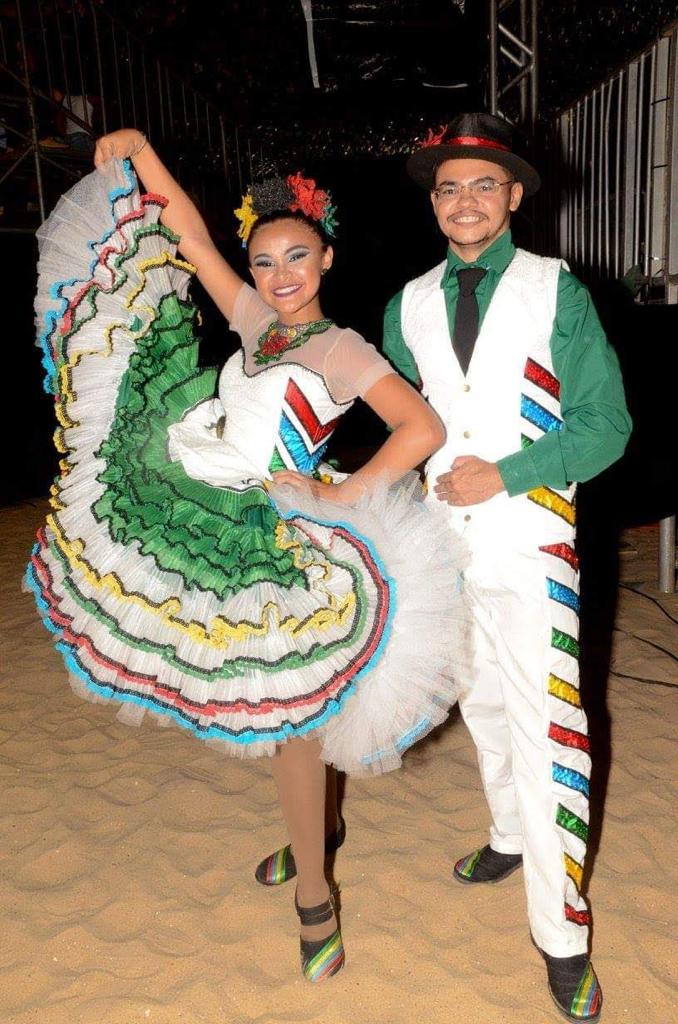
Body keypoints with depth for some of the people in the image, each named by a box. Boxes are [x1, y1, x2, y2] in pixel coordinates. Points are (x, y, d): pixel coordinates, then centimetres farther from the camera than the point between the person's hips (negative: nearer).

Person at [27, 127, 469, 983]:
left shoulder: (341, 350, -7)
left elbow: (424, 429, -21)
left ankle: (314, 896, 19)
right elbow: (190, 235, 15)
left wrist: (342, 495, -22)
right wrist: (139, 153, 10)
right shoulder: (258, 325, 11)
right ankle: (312, 832, 40)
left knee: (286, 717, 1)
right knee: (264, 709, 18)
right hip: (202, 530, 7)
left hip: (266, 542, -6)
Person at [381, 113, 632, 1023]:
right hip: (444, 542, 5)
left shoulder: (558, 292, -4)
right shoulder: (408, 305, 7)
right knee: (483, 707, 19)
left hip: (529, 547, -4)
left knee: (544, 727, -4)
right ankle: (513, 839, 44)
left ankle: (562, 938, 11)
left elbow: (605, 425, -6)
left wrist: (503, 475, -15)